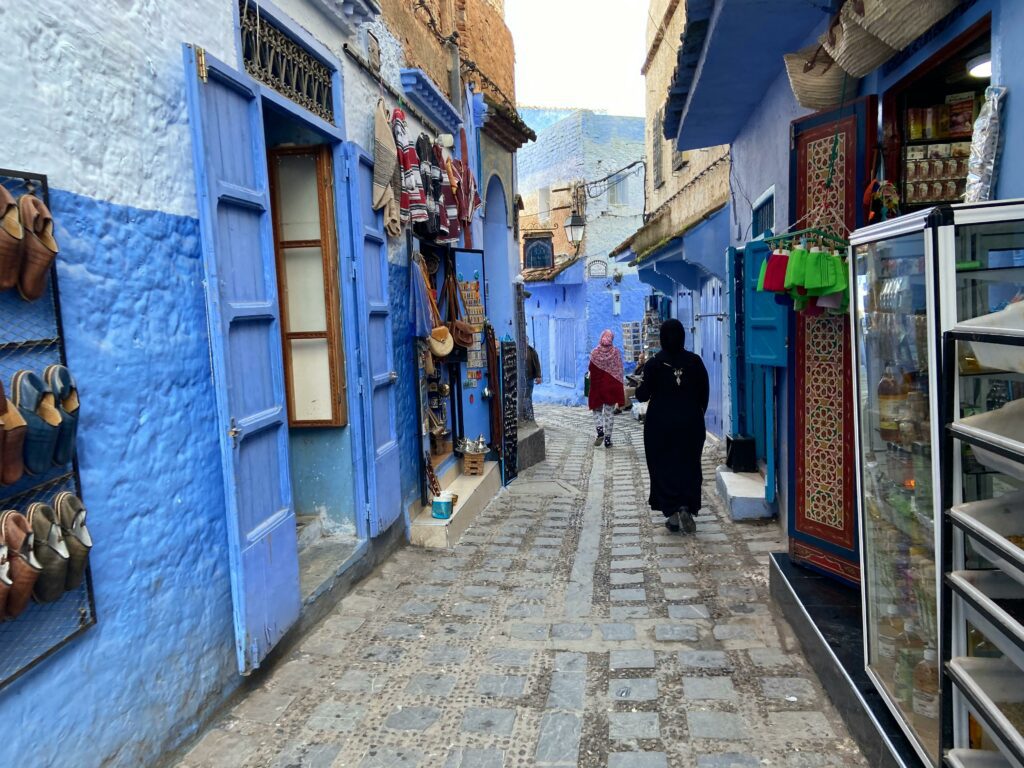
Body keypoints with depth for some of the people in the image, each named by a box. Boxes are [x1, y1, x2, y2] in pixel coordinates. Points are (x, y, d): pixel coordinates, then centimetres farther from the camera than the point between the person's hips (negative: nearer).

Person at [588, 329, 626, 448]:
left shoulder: (595, 352, -7)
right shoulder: (616, 352, -6)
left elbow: (591, 371, -1)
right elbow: (619, 372, -4)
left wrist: (589, 375, 20)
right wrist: (621, 389, 2)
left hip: (597, 386, 0)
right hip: (611, 387, 0)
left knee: (597, 409, 17)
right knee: (609, 413, 7)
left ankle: (600, 430, -6)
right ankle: (607, 438, 6)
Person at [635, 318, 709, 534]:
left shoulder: (654, 363, -9)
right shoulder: (695, 361, -2)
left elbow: (643, 395, -7)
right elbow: (704, 393, 2)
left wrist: (638, 389, 15)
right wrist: (698, 415, 15)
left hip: (660, 424, -2)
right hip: (691, 423, 2)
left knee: (663, 468, 7)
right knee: (689, 466, 9)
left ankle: (672, 513, 5)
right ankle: (686, 508, -8)